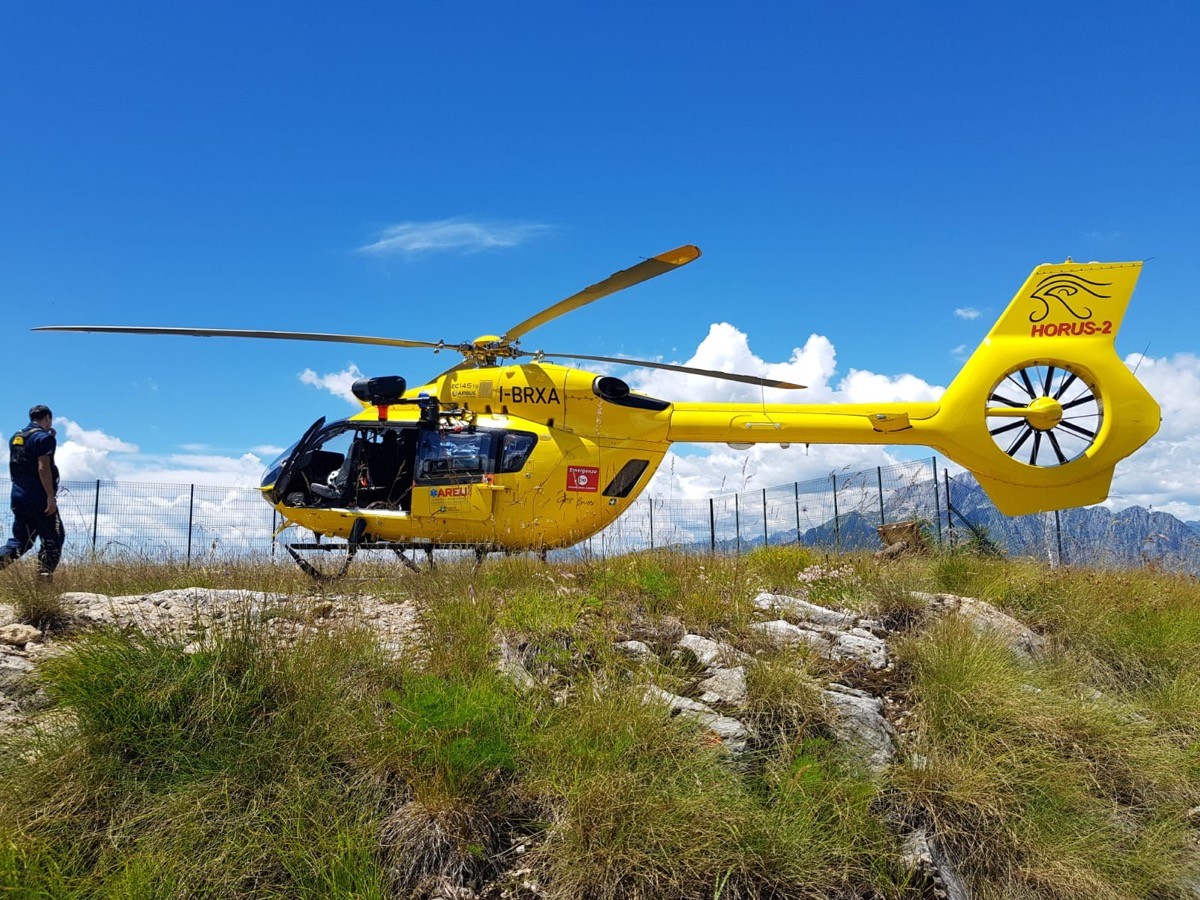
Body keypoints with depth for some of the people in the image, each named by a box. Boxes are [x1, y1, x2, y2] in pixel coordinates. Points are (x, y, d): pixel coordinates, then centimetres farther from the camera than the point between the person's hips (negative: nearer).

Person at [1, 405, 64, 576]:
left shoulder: (15, 438, 16)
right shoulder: (44, 437, -10)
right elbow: (43, 468, -19)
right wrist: (51, 496, -20)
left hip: (19, 497, 7)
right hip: (40, 499, -7)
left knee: (20, 540, 14)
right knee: (52, 540, 1)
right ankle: (44, 578, -4)